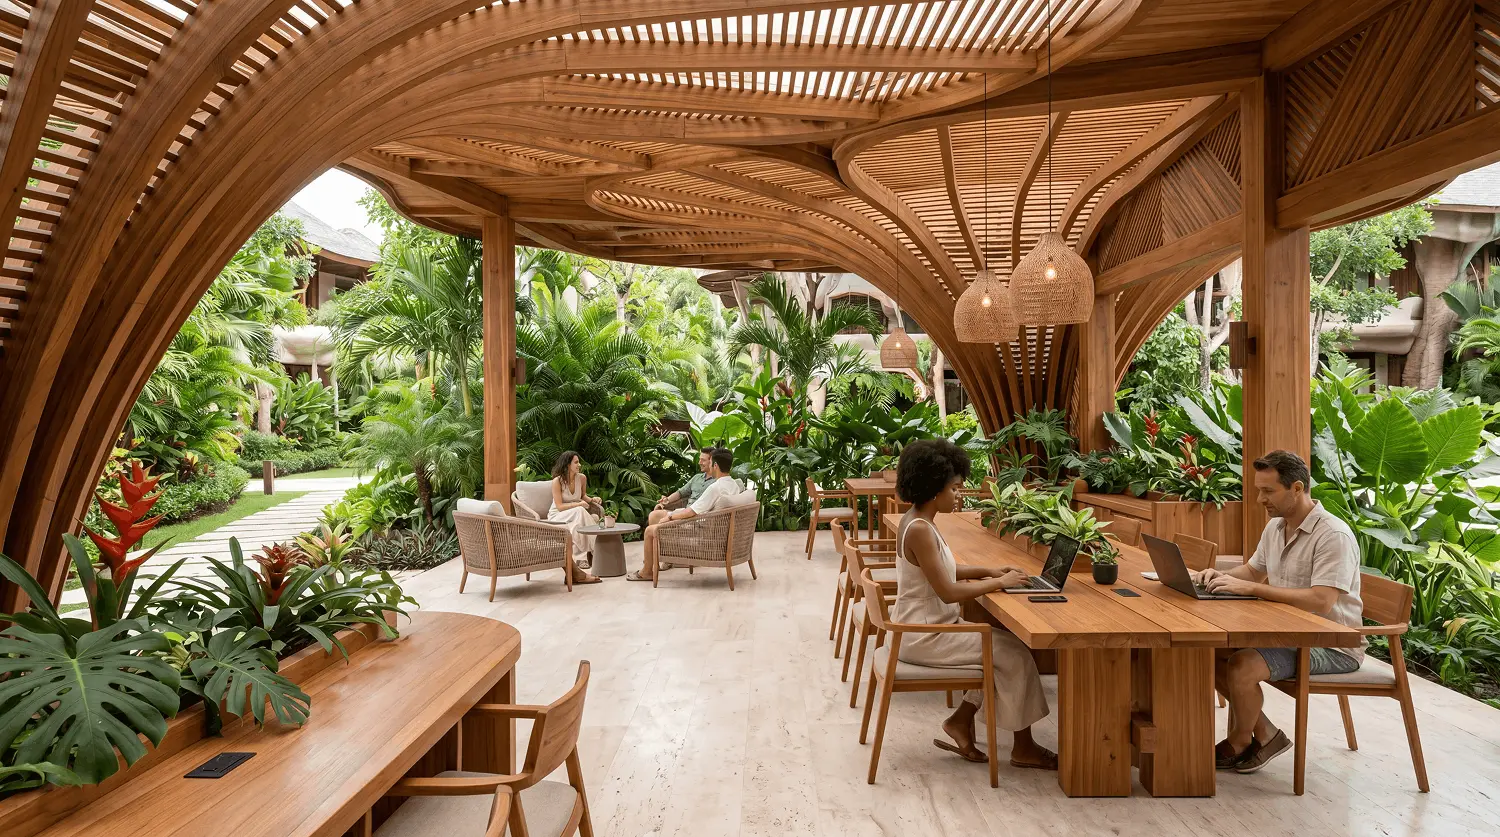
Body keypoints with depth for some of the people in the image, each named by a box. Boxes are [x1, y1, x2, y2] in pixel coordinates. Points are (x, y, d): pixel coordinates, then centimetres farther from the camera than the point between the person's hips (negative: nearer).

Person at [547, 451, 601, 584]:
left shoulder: (582, 478, 0)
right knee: (580, 512, -35)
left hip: (577, 515, 4)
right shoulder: (557, 481, -14)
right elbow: (559, 506, -16)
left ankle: (581, 557, -27)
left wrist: (591, 499, -1)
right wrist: (578, 504, -26)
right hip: (557, 517, -4)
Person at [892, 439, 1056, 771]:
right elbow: (948, 592, -25)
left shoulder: (916, 521, 6)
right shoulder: (920, 530, -25)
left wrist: (986, 571, 9)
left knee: (1002, 641, 15)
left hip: (931, 624, 10)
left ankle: (961, 721, 18)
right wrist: (999, 583, -14)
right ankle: (1023, 747, 14)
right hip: (924, 635, -10)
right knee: (1015, 652, -4)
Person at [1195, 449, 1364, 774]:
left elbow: (1320, 601, -31)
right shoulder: (1275, 527, 6)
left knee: (1242, 666, -25)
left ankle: (1239, 743, 3)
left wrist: (1249, 587, -32)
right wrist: (1222, 576, -2)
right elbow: (1253, 569, 20)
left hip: (1332, 646, -9)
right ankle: (1265, 734, 10)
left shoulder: (1334, 535, -21)